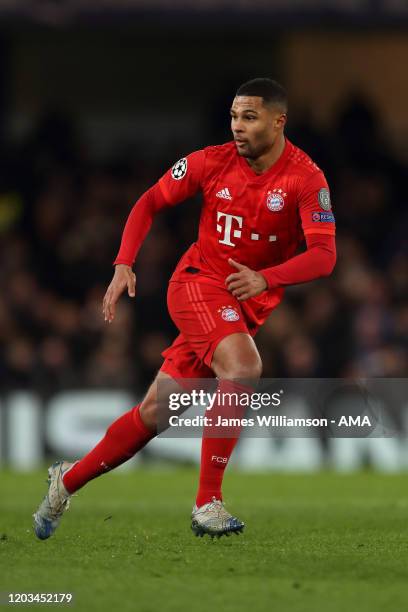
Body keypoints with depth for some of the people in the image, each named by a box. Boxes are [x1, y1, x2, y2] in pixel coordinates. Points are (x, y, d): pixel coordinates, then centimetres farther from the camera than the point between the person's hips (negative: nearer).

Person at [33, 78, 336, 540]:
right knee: (244, 367, -31)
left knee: (157, 410, 3)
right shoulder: (212, 162, -6)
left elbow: (324, 255, -19)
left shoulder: (306, 179, -11)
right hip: (199, 281, -2)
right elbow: (149, 202, 6)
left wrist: (265, 278, -35)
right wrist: (123, 265, -7)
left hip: (250, 306, 2)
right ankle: (207, 502, -26)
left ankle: (69, 481, 22)